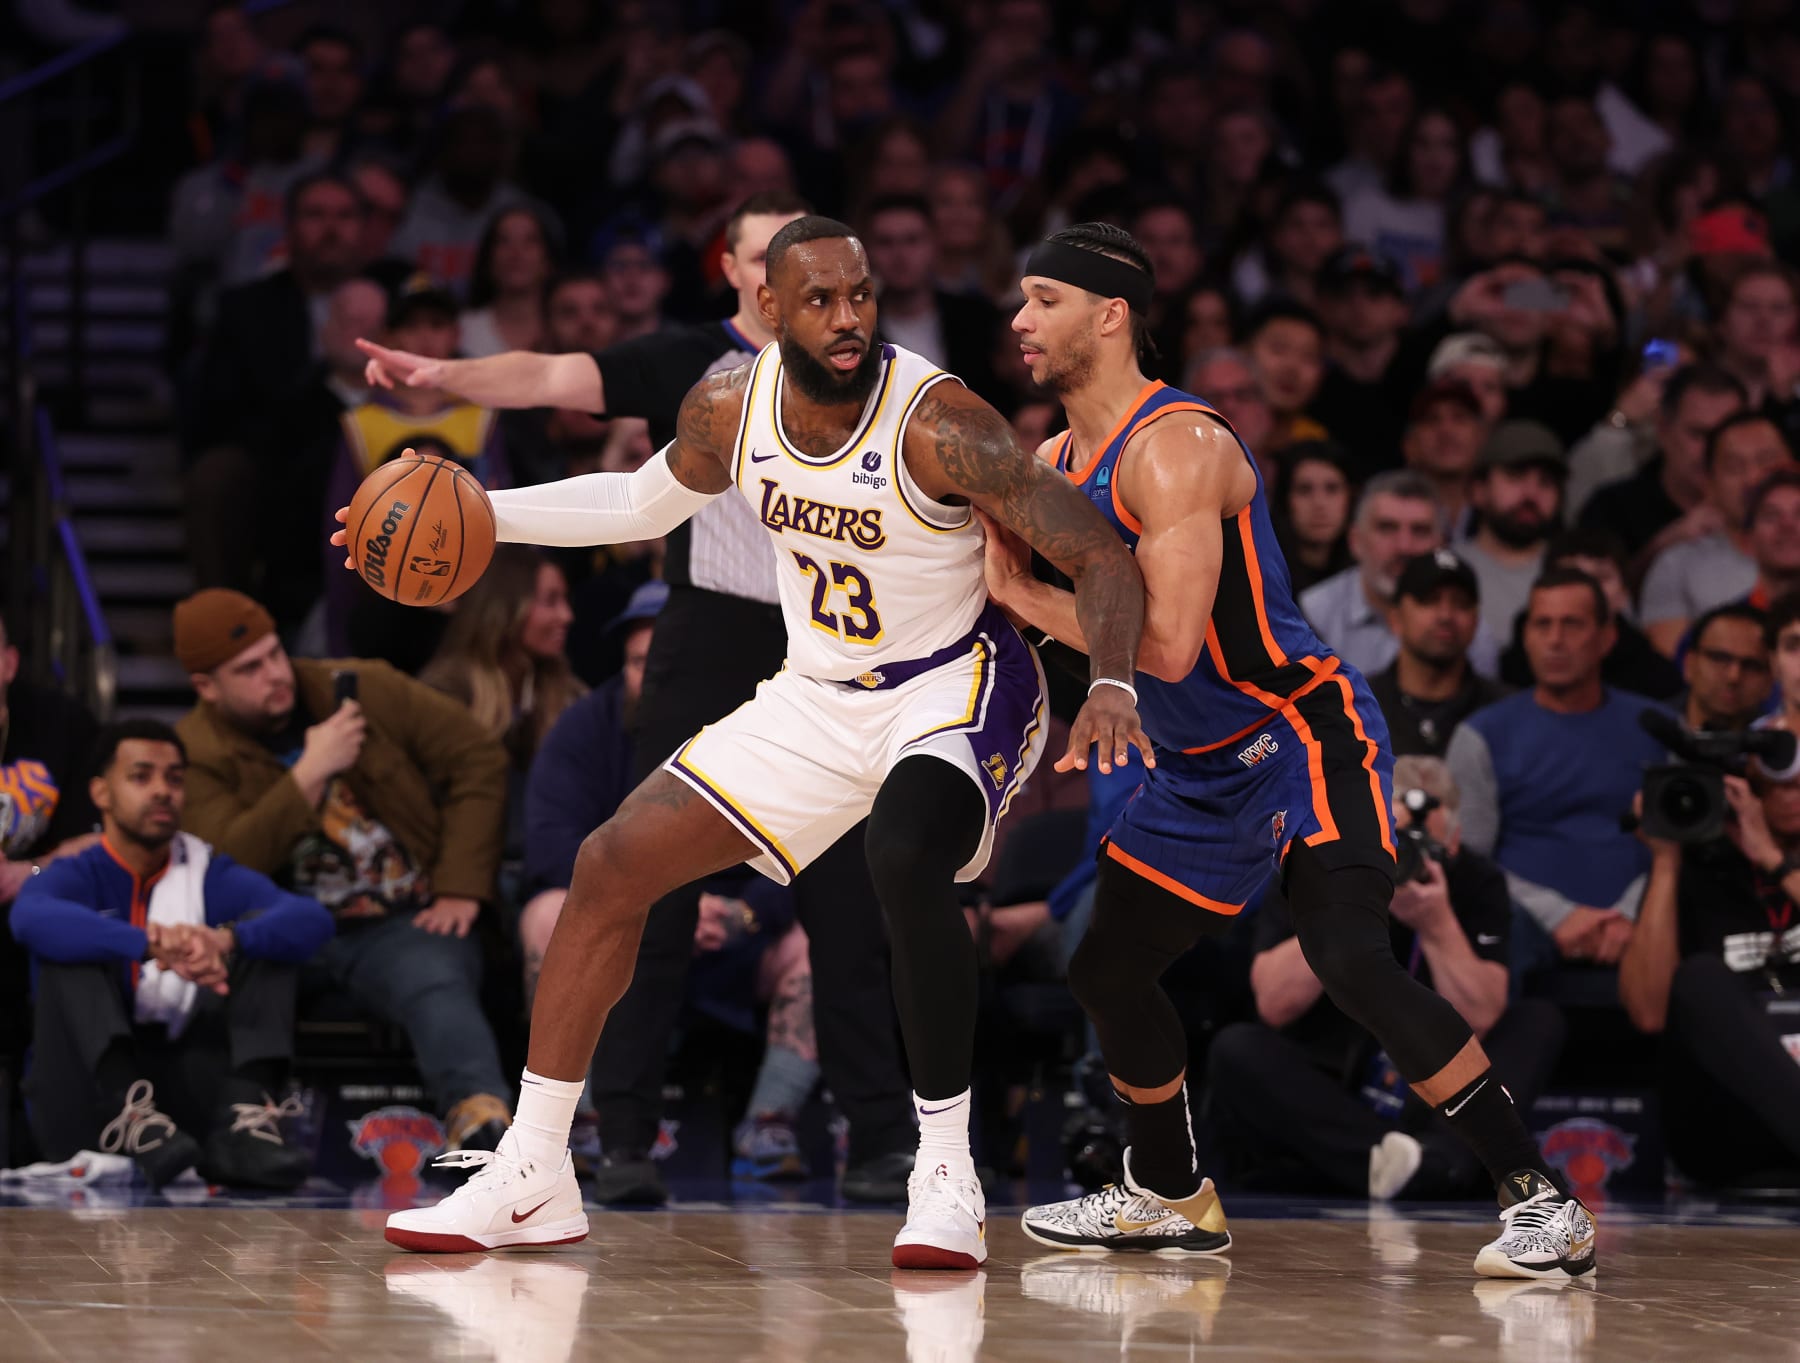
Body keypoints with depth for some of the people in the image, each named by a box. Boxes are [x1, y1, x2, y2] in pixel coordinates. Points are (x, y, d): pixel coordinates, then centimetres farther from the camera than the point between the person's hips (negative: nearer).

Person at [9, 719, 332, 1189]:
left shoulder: (211, 876, 10)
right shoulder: (76, 876, 3)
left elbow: (313, 920, -10)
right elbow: (30, 918, -25)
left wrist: (227, 939, -32)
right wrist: (153, 946, -40)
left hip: (184, 1090, 2)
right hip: (85, 1097, -2)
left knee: (264, 934, -7)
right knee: (76, 944, -18)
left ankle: (244, 1119, -31)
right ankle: (128, 1115, -42)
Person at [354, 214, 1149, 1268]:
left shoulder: (937, 426, -26)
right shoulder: (730, 409, -7)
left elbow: (1103, 558, -26)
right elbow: (642, 506, 15)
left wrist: (1113, 687, -44)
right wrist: (477, 511, 6)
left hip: (956, 688, -7)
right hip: (820, 699, 7)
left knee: (906, 857, -38)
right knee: (616, 862, 2)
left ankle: (948, 1178, -24)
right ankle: (532, 1178, 12)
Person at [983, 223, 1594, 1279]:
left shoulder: (1176, 447, -21)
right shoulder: (1058, 463, 8)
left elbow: (1167, 644, -29)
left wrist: (1031, 599, -19)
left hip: (1306, 737, -10)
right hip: (1203, 766, 10)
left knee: (1351, 961, -25)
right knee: (1108, 972, 14)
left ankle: (1541, 1200, -20)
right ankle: (1172, 1199, 34)